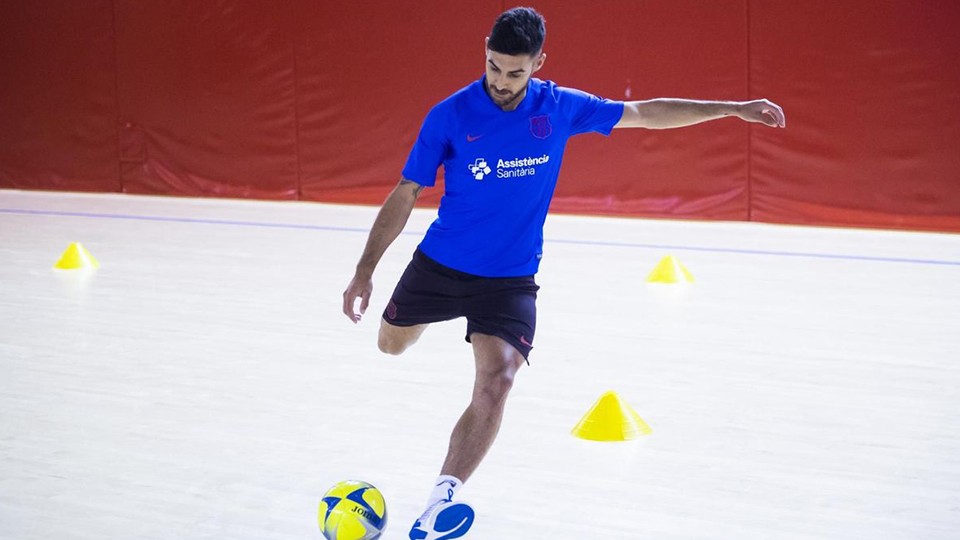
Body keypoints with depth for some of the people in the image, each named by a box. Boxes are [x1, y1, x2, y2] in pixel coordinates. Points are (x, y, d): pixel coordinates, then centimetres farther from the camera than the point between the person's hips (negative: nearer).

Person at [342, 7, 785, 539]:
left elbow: (645, 113, 5)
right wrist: (365, 271, -10)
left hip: (510, 278, 0)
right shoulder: (450, 115, -12)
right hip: (439, 263, 0)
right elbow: (405, 195, -7)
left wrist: (732, 108, 5)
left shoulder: (561, 108, -6)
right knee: (392, 343, 20)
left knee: (497, 381, -20)